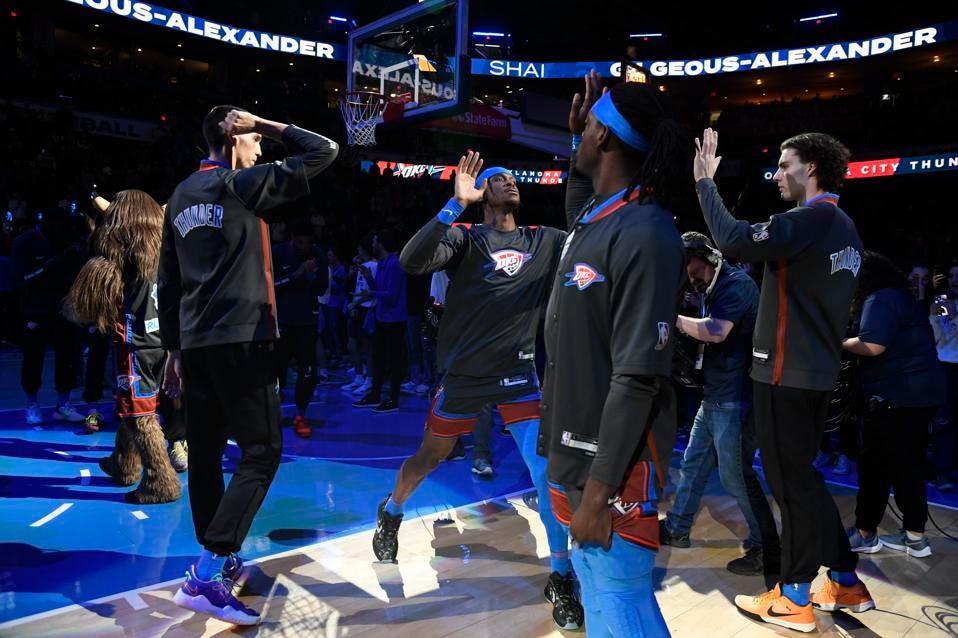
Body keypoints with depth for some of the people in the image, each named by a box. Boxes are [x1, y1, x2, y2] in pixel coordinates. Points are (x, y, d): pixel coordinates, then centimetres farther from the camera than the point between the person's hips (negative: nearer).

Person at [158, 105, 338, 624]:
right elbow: (324, 152, -3)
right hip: (241, 338, -8)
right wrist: (268, 126, 6)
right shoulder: (243, 184, -5)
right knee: (261, 452, -4)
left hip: (196, 341, 8)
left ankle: (219, 561, 24)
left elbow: (168, 281, 18)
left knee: (206, 454, 12)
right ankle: (205, 575, -10)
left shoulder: (181, 196, 16)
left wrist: (174, 346, 22)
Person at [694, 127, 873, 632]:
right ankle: (845, 581, 27)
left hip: (787, 371, -9)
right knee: (802, 475, 18)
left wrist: (704, 182, -15)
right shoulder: (844, 229, 15)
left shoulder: (810, 219, -16)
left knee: (790, 479, 0)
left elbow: (733, 240, -27)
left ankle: (794, 598, 12)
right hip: (816, 370, 9)